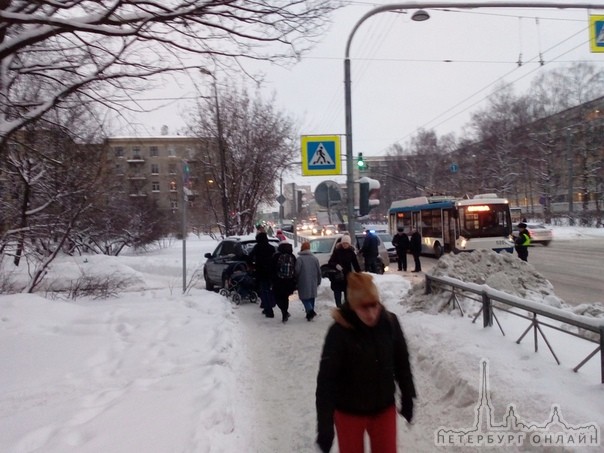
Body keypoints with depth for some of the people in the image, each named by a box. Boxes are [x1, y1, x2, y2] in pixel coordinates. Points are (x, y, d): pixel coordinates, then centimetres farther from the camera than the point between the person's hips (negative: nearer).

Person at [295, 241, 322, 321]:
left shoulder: (299, 259, -12)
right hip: (313, 283, 5)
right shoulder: (315, 258, 5)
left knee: (304, 298, 3)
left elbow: (297, 271, -14)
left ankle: (310, 311, -18)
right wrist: (318, 282, 20)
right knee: (311, 298, 15)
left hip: (303, 283, -5)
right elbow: (319, 272, 9)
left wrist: (295, 282, 0)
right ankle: (310, 314, 19)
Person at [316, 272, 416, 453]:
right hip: (349, 412, -3)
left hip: (385, 408, 3)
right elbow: (326, 380, -21)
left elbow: (402, 363, 2)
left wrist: (407, 398, 10)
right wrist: (324, 425, -20)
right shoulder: (339, 332, -24)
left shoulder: (389, 322, -14)